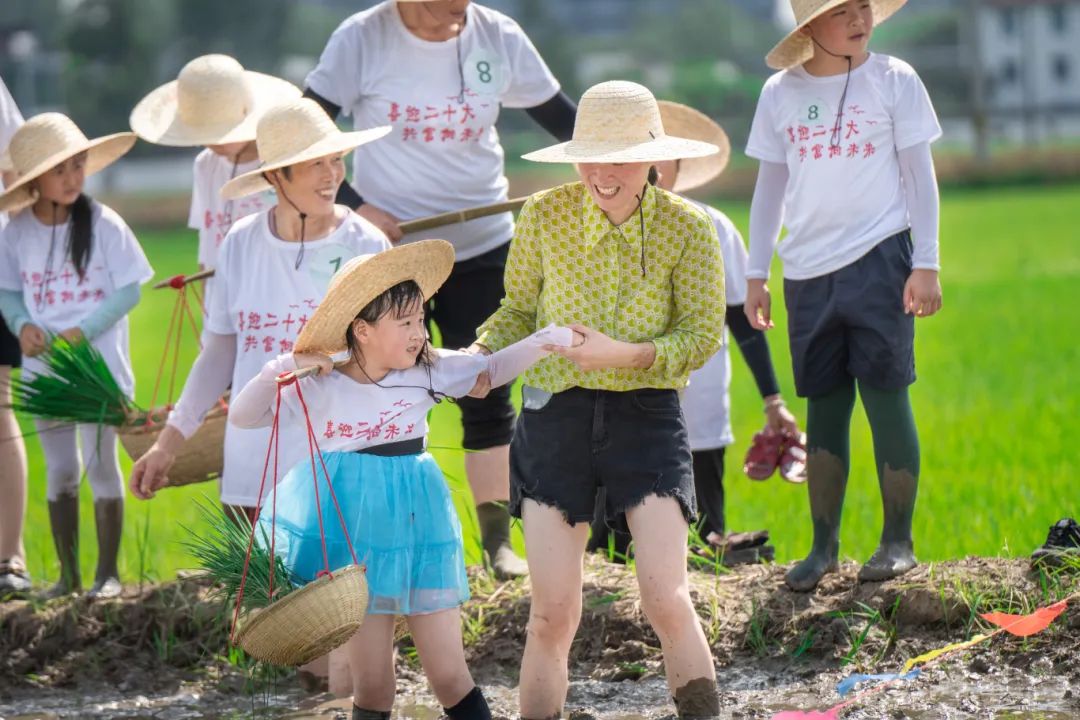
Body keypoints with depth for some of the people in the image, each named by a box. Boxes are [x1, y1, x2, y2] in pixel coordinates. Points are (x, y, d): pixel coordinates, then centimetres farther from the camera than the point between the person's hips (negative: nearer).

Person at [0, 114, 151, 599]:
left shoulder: (103, 225, -10)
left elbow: (129, 289, -9)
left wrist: (83, 330, -18)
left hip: (99, 364, -3)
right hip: (44, 369, 3)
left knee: (101, 464, 1)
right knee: (60, 471, 10)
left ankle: (108, 572, 10)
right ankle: (68, 575, 18)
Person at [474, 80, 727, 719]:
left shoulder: (688, 229, -4)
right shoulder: (544, 217, 0)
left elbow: (702, 335, -6)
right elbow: (519, 311, 11)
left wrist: (627, 355, -21)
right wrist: (481, 353, -8)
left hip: (647, 416, -1)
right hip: (556, 418, 2)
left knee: (667, 600, -13)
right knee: (552, 615, -1)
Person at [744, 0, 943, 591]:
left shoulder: (893, 80, 0)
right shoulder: (780, 93, 6)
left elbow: (919, 175, 1)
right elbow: (770, 184, 13)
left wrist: (926, 264, -5)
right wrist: (756, 271, 11)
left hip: (879, 258, -3)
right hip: (808, 270, 3)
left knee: (886, 397, -5)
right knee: (824, 408, 6)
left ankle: (897, 541, 3)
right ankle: (824, 546, 12)